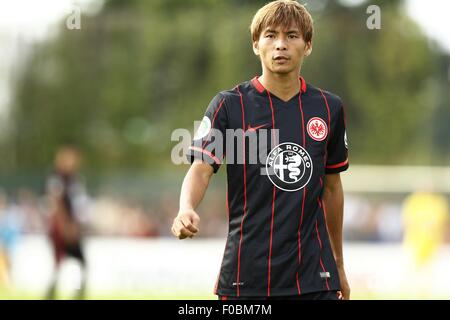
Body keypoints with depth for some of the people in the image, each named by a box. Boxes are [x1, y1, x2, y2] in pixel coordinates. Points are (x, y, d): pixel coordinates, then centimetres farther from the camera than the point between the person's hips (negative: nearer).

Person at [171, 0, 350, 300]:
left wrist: (338, 265, 20)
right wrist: (186, 210, -33)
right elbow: (201, 169, -11)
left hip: (314, 277, 2)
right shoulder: (229, 105, -2)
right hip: (246, 277, -2)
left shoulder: (329, 107, 7)